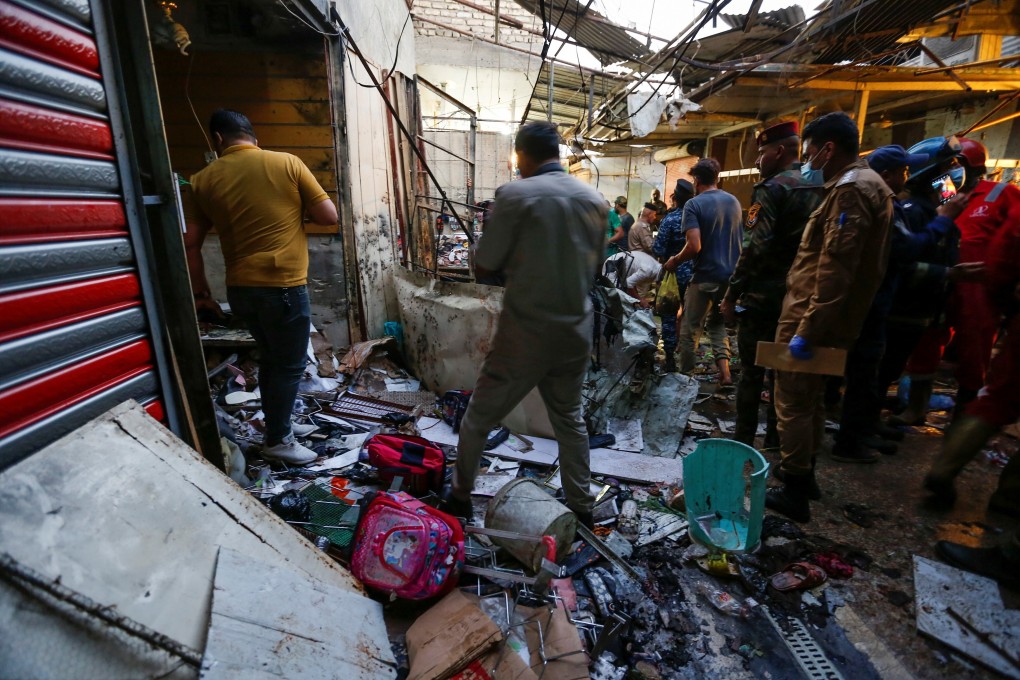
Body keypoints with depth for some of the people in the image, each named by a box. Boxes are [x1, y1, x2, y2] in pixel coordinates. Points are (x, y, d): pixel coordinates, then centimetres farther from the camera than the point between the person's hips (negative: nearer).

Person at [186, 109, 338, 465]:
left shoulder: (204, 179, 7)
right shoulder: (287, 163, -4)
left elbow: (191, 243, 8)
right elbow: (329, 215, -4)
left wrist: (200, 288, 20)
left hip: (240, 288, 5)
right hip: (283, 286, -5)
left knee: (270, 359, 21)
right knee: (289, 365, 7)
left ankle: (274, 427, 33)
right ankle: (277, 440, 17)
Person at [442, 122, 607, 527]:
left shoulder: (515, 194, -11)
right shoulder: (594, 200, 5)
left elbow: (484, 264, -7)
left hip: (524, 335, -5)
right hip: (575, 333, 5)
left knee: (478, 419, 14)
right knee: (569, 419, 22)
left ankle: (461, 496, 31)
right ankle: (581, 506, 32)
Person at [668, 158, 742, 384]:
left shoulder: (694, 204, -11)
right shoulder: (734, 201, 9)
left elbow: (695, 246, -21)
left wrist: (675, 261, -5)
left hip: (707, 276, -6)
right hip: (731, 275, 6)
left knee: (689, 330, 7)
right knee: (718, 324, 20)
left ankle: (685, 377, 16)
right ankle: (724, 372, 9)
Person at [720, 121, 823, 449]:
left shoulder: (771, 188, -11)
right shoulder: (817, 190, 12)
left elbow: (755, 247, -20)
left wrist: (731, 295, -15)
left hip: (763, 295, -7)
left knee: (751, 371, 1)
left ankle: (743, 441, 9)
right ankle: (775, 438, 25)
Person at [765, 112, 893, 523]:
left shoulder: (851, 189, -16)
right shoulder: (868, 185, 17)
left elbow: (834, 270, -24)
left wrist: (806, 329, -25)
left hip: (811, 318, -10)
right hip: (830, 319, 10)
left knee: (793, 401, -2)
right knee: (810, 397, 19)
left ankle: (794, 491, 7)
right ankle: (803, 472, 32)